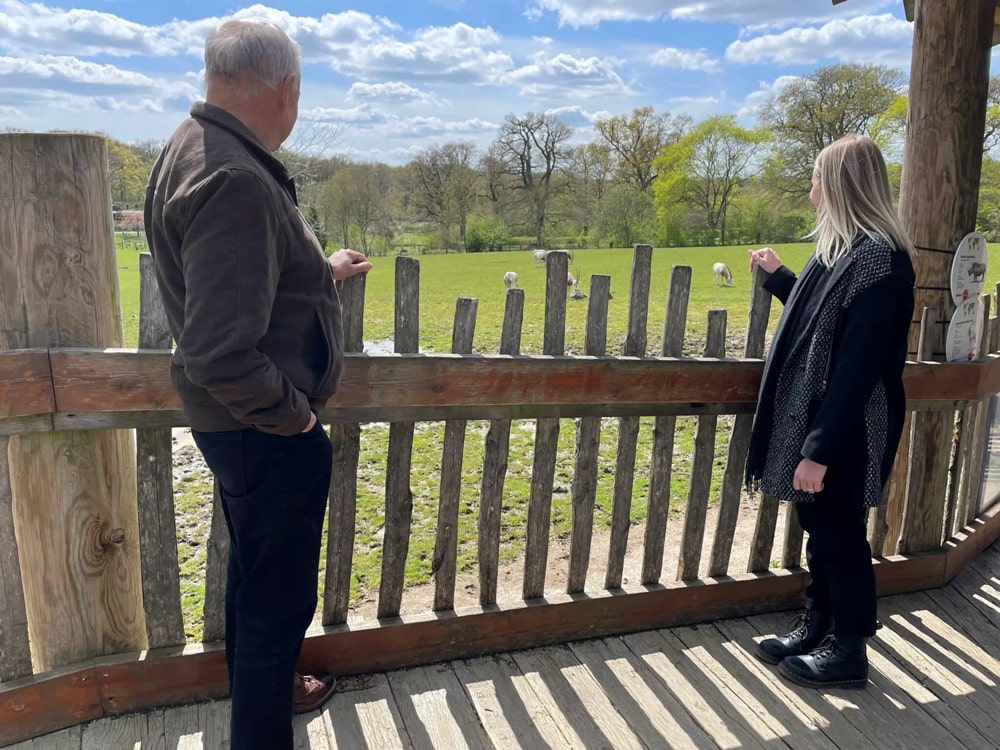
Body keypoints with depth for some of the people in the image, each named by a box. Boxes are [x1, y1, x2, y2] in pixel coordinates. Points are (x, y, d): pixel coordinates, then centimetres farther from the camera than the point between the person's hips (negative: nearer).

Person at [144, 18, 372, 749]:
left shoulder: (194, 149, 5)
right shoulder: (234, 180, -28)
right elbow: (220, 357, -34)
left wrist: (324, 270, 28)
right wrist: (292, 413, -18)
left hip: (241, 427, 10)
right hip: (266, 434, -10)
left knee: (253, 573, 27)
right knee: (277, 599, 9)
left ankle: (263, 685, 50)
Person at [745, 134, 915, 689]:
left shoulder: (878, 258, -20)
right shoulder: (843, 249, 10)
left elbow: (860, 365, -24)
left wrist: (820, 448, -24)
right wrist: (778, 277, 33)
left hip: (845, 435, -9)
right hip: (815, 419, 9)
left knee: (839, 536, 5)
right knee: (819, 530, 18)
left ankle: (849, 650, 23)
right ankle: (816, 627, 34)